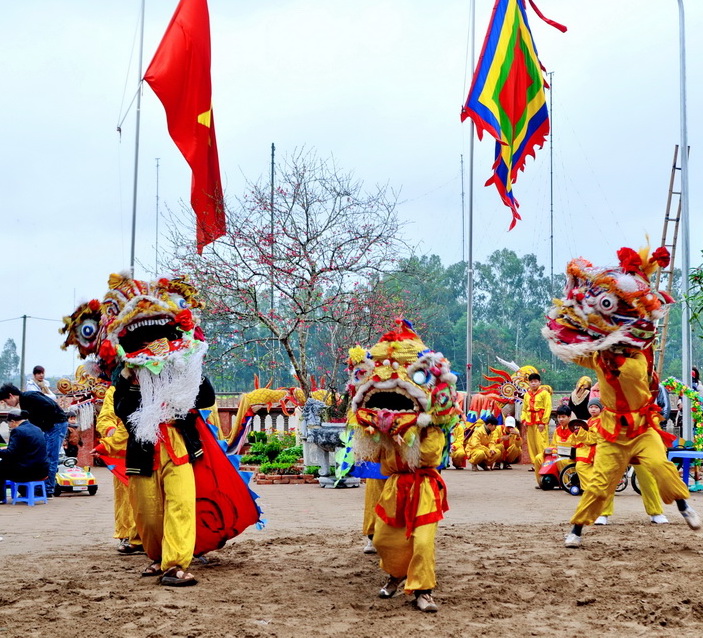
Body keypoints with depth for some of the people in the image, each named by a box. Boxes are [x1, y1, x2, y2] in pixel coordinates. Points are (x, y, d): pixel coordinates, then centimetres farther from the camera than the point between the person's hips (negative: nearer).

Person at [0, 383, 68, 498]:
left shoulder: (29, 397, -15)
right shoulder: (23, 402, 14)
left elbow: (50, 406, -25)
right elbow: (32, 423, 17)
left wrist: (46, 424, -15)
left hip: (58, 424, -10)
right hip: (49, 428, 10)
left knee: (51, 458, -8)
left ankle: (48, 491, -4)